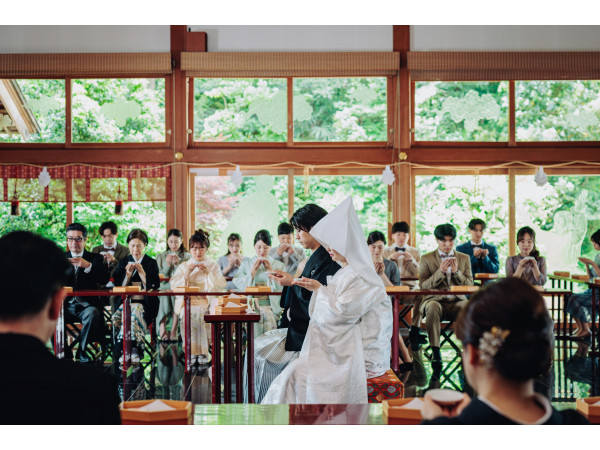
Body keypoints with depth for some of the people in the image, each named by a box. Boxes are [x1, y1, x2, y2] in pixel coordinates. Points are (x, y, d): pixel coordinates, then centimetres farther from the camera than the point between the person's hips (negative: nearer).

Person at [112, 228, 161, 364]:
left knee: (135, 313, -36)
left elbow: (154, 287, 0)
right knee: (118, 315, -31)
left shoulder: (151, 263, 11)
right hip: (126, 301, 2)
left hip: (144, 302, -2)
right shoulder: (123, 262, 18)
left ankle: (134, 350, -37)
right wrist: (128, 274, -5)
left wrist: (143, 274, -12)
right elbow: (118, 286, 10)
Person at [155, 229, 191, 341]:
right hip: (164, 287, 1)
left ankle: (173, 332, -39)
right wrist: (167, 264, -8)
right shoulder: (160, 256, 19)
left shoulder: (187, 256, 15)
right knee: (164, 297, -34)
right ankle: (162, 331, -40)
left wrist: (178, 264, -12)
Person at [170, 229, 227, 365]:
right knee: (187, 313, -33)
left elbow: (221, 286, 2)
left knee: (199, 313, -34)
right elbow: (174, 286, 6)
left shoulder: (213, 266, 17)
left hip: (207, 301, -1)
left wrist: (208, 272, -8)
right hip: (187, 300, 1)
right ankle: (192, 351, -24)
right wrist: (186, 273, -6)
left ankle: (202, 351, -23)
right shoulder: (183, 266, 19)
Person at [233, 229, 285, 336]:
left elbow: (280, 288, 3)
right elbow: (238, 284, 4)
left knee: (268, 315, -32)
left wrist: (270, 270, -3)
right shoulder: (246, 264, 18)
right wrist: (253, 271, -3)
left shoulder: (278, 265, 15)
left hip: (271, 307, 0)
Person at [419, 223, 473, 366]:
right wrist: (440, 271, -13)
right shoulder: (426, 259, 10)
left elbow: (470, 286, 8)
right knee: (433, 307, -38)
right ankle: (435, 352, -32)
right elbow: (423, 285, 0)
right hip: (435, 300, -1)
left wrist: (456, 272, -8)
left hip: (457, 301, 1)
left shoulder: (464, 258, 16)